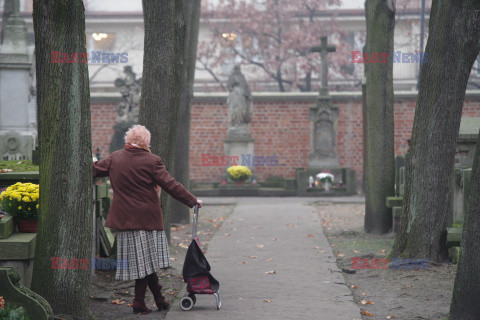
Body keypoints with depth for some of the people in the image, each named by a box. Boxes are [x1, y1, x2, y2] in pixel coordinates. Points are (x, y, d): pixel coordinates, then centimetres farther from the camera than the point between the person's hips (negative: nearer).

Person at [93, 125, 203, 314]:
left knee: (145, 261, 9)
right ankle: (139, 303, 7)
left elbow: (94, 170, 18)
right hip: (146, 218, -5)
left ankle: (159, 298, 14)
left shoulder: (114, 159, 5)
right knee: (145, 260, 4)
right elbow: (171, 186, -8)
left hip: (124, 219, 5)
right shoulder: (152, 161, -9)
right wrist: (192, 201, 0)